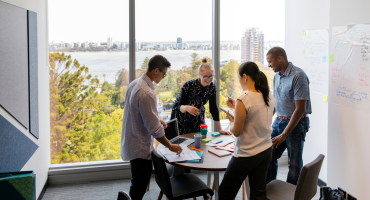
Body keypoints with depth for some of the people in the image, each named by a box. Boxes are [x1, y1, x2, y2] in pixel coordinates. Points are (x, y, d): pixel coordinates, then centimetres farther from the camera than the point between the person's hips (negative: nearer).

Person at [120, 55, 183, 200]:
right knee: (140, 184, 3)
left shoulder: (135, 83, 3)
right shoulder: (146, 94, -28)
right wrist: (170, 146, -12)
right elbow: (154, 129, -24)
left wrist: (157, 120, 9)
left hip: (130, 142, 10)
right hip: (140, 147, -10)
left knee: (139, 181, 22)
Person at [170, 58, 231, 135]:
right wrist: (186, 108, -49)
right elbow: (180, 107, -26)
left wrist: (220, 129, -10)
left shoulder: (212, 87, -15)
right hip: (182, 117, -4)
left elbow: (213, 108, -9)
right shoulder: (189, 85, -28)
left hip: (197, 116, 4)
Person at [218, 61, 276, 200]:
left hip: (246, 155, -7)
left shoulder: (243, 100, -23)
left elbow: (236, 131, -17)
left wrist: (231, 119, 3)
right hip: (266, 152, 7)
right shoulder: (269, 96, 0)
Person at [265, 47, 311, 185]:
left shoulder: (298, 76, -18)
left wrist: (284, 135, -19)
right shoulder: (277, 76, 8)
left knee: (294, 164, 2)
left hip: (296, 124, -7)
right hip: (279, 121, 8)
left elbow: (300, 109, -20)